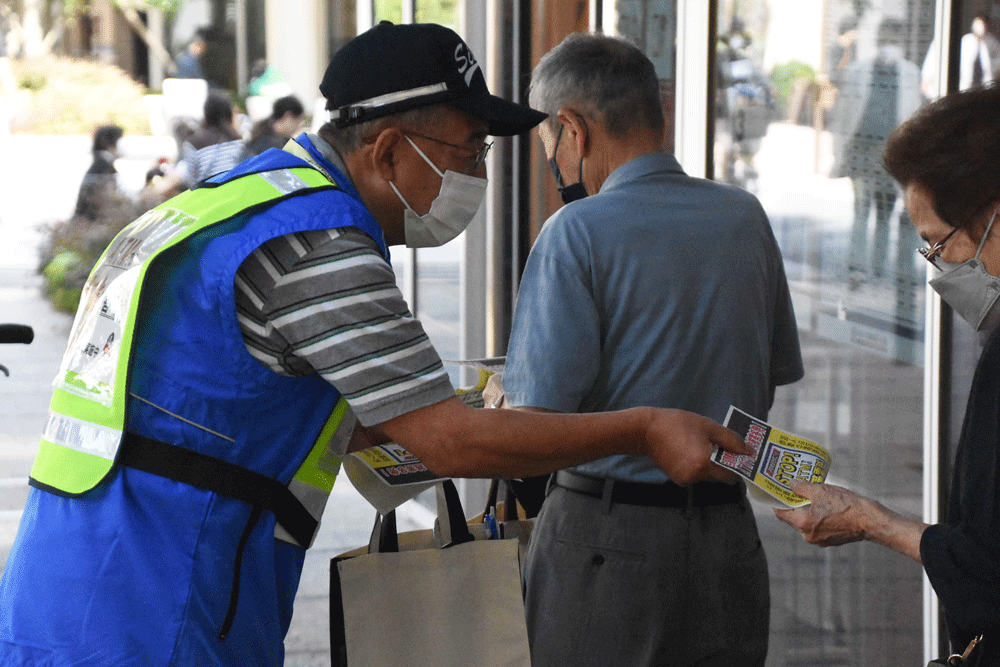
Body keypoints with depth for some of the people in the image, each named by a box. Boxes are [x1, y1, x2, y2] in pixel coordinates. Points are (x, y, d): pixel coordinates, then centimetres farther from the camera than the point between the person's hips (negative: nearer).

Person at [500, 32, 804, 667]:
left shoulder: (579, 230, -13)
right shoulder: (745, 217, 5)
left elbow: (537, 419, -16)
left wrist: (499, 400, 5)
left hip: (606, 539, -5)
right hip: (729, 533, 5)